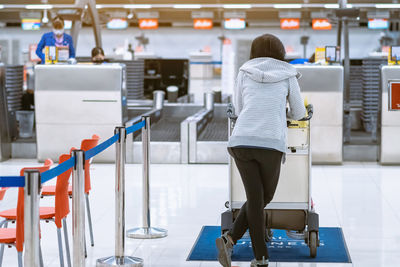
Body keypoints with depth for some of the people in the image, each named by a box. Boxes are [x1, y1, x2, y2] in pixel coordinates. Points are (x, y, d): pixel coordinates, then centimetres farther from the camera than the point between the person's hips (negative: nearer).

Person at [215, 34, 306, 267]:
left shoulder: (245, 72, 15)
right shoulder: (288, 75, 13)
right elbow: (299, 113, 21)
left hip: (241, 141, 2)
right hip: (271, 143, -2)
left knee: (255, 198, 11)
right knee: (265, 196, 17)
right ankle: (231, 238, 6)